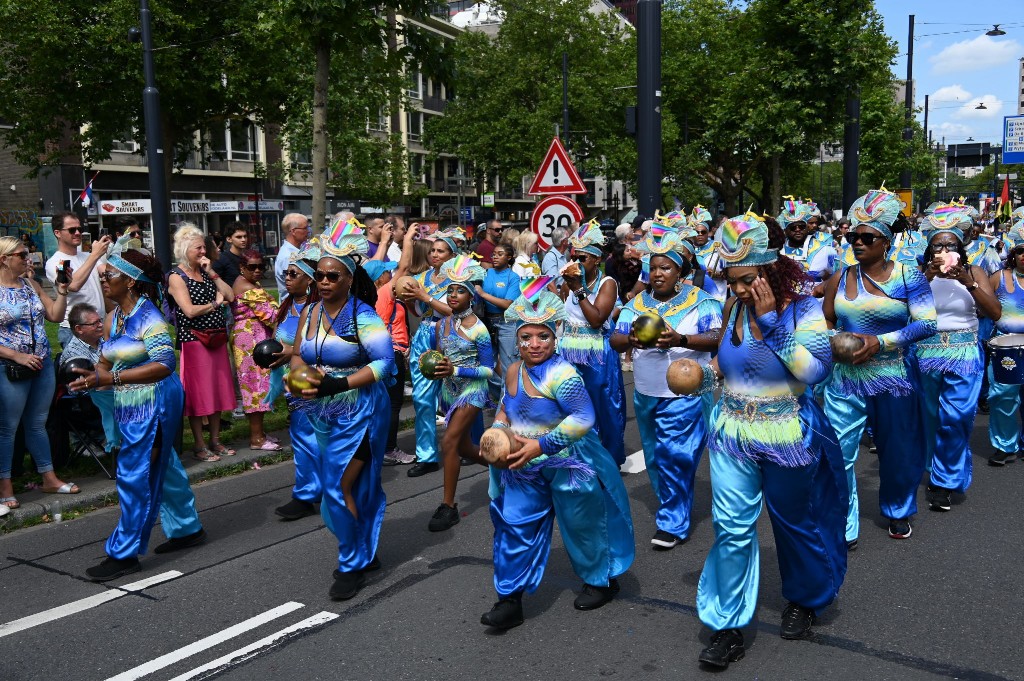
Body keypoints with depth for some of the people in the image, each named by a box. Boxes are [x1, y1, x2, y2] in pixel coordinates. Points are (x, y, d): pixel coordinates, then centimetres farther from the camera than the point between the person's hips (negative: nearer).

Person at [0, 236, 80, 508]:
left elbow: (56, 316, 9)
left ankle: (49, 478, 25)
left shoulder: (31, 284, 7)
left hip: (43, 364, 6)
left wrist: (62, 291, -4)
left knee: (38, 424, 16)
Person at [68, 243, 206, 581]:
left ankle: (124, 554, 6)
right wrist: (92, 377, -10)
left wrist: (110, 378, -29)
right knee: (163, 469, 18)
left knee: (135, 476, -3)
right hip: (130, 406, 9)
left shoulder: (148, 318, -17)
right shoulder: (113, 318, 8)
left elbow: (165, 365, -26)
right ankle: (187, 528, 32)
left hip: (153, 404, -8)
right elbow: (106, 362, 13)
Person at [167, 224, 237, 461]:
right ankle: (200, 446, 6)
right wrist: (216, 303, -4)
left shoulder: (205, 272, 14)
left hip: (217, 338, 7)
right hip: (194, 339, -7)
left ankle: (215, 440, 21)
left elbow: (230, 296, 4)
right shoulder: (176, 277, -6)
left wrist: (211, 272, -1)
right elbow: (189, 311, -17)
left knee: (218, 389, 11)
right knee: (197, 392, -2)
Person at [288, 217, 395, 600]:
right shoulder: (310, 314, 5)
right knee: (356, 486, 17)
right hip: (324, 414, 7)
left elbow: (385, 362, -21)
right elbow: (297, 356, 12)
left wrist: (339, 384, -26)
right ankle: (366, 553, 33)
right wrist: (304, 374, -12)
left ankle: (352, 564, 12)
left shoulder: (362, 316, -15)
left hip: (358, 413, -6)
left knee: (343, 487, -6)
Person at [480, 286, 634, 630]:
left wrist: (542, 445, -30)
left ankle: (602, 580, 39)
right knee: (515, 528, 6)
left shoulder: (560, 374, -25)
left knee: (582, 526, 13)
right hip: (525, 471, 7)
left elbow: (584, 417, -31)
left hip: (568, 468, -7)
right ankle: (510, 601, 17)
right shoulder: (513, 372, 1)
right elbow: (505, 409, 17)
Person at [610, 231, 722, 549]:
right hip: (645, 394, 5)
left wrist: (681, 340, -33)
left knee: (673, 456, -8)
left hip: (685, 395, -5)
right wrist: (630, 340, -24)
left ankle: (673, 523, 4)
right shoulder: (636, 303, 8)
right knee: (655, 458, 15)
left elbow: (717, 339, -16)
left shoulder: (700, 301, -5)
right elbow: (615, 340, 0)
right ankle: (669, 505, 34)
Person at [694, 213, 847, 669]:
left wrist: (771, 323, -26)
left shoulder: (804, 309, -12)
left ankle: (804, 600, 42)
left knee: (794, 523, 15)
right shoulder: (732, 309, 1)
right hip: (733, 435, 3)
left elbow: (815, 370, -25)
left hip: (787, 439, -3)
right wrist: (703, 376, -4)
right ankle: (728, 627, 9)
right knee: (732, 529, -2)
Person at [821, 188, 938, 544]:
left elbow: (928, 324, -12)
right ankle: (843, 528, 11)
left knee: (898, 451, 15)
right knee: (839, 453, -3)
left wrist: (881, 341, -22)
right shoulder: (840, 278, 2)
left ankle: (898, 512, 41)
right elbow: (826, 321, 13)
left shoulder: (908, 276, -6)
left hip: (894, 378, -2)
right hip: (845, 380, 2)